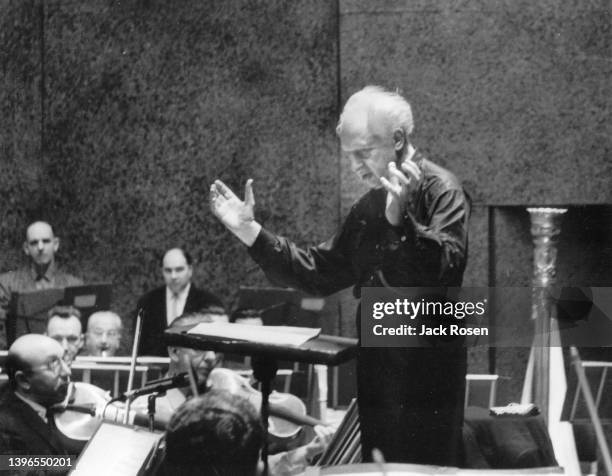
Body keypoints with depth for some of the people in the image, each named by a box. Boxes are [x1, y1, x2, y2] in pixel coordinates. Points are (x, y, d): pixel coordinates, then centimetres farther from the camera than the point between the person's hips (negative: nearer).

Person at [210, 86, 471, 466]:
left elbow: (447, 268, -22)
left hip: (428, 370, -8)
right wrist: (251, 232, 10)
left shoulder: (440, 189, -8)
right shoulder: (368, 208, 16)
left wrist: (400, 219, -35)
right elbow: (319, 273, 18)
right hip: (377, 366, 8)